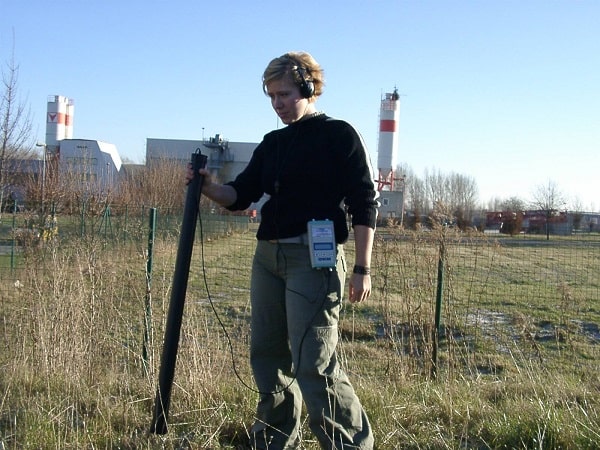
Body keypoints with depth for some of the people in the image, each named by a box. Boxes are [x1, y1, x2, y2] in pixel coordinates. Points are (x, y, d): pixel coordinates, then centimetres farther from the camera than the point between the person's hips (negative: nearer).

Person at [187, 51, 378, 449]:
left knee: (314, 364, -11)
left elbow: (365, 204, -6)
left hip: (314, 258, -7)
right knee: (268, 357, 12)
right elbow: (240, 195, 14)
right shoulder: (272, 143, 17)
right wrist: (209, 186, -7)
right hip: (267, 257, 7)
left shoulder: (340, 135, -2)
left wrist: (363, 268, -11)